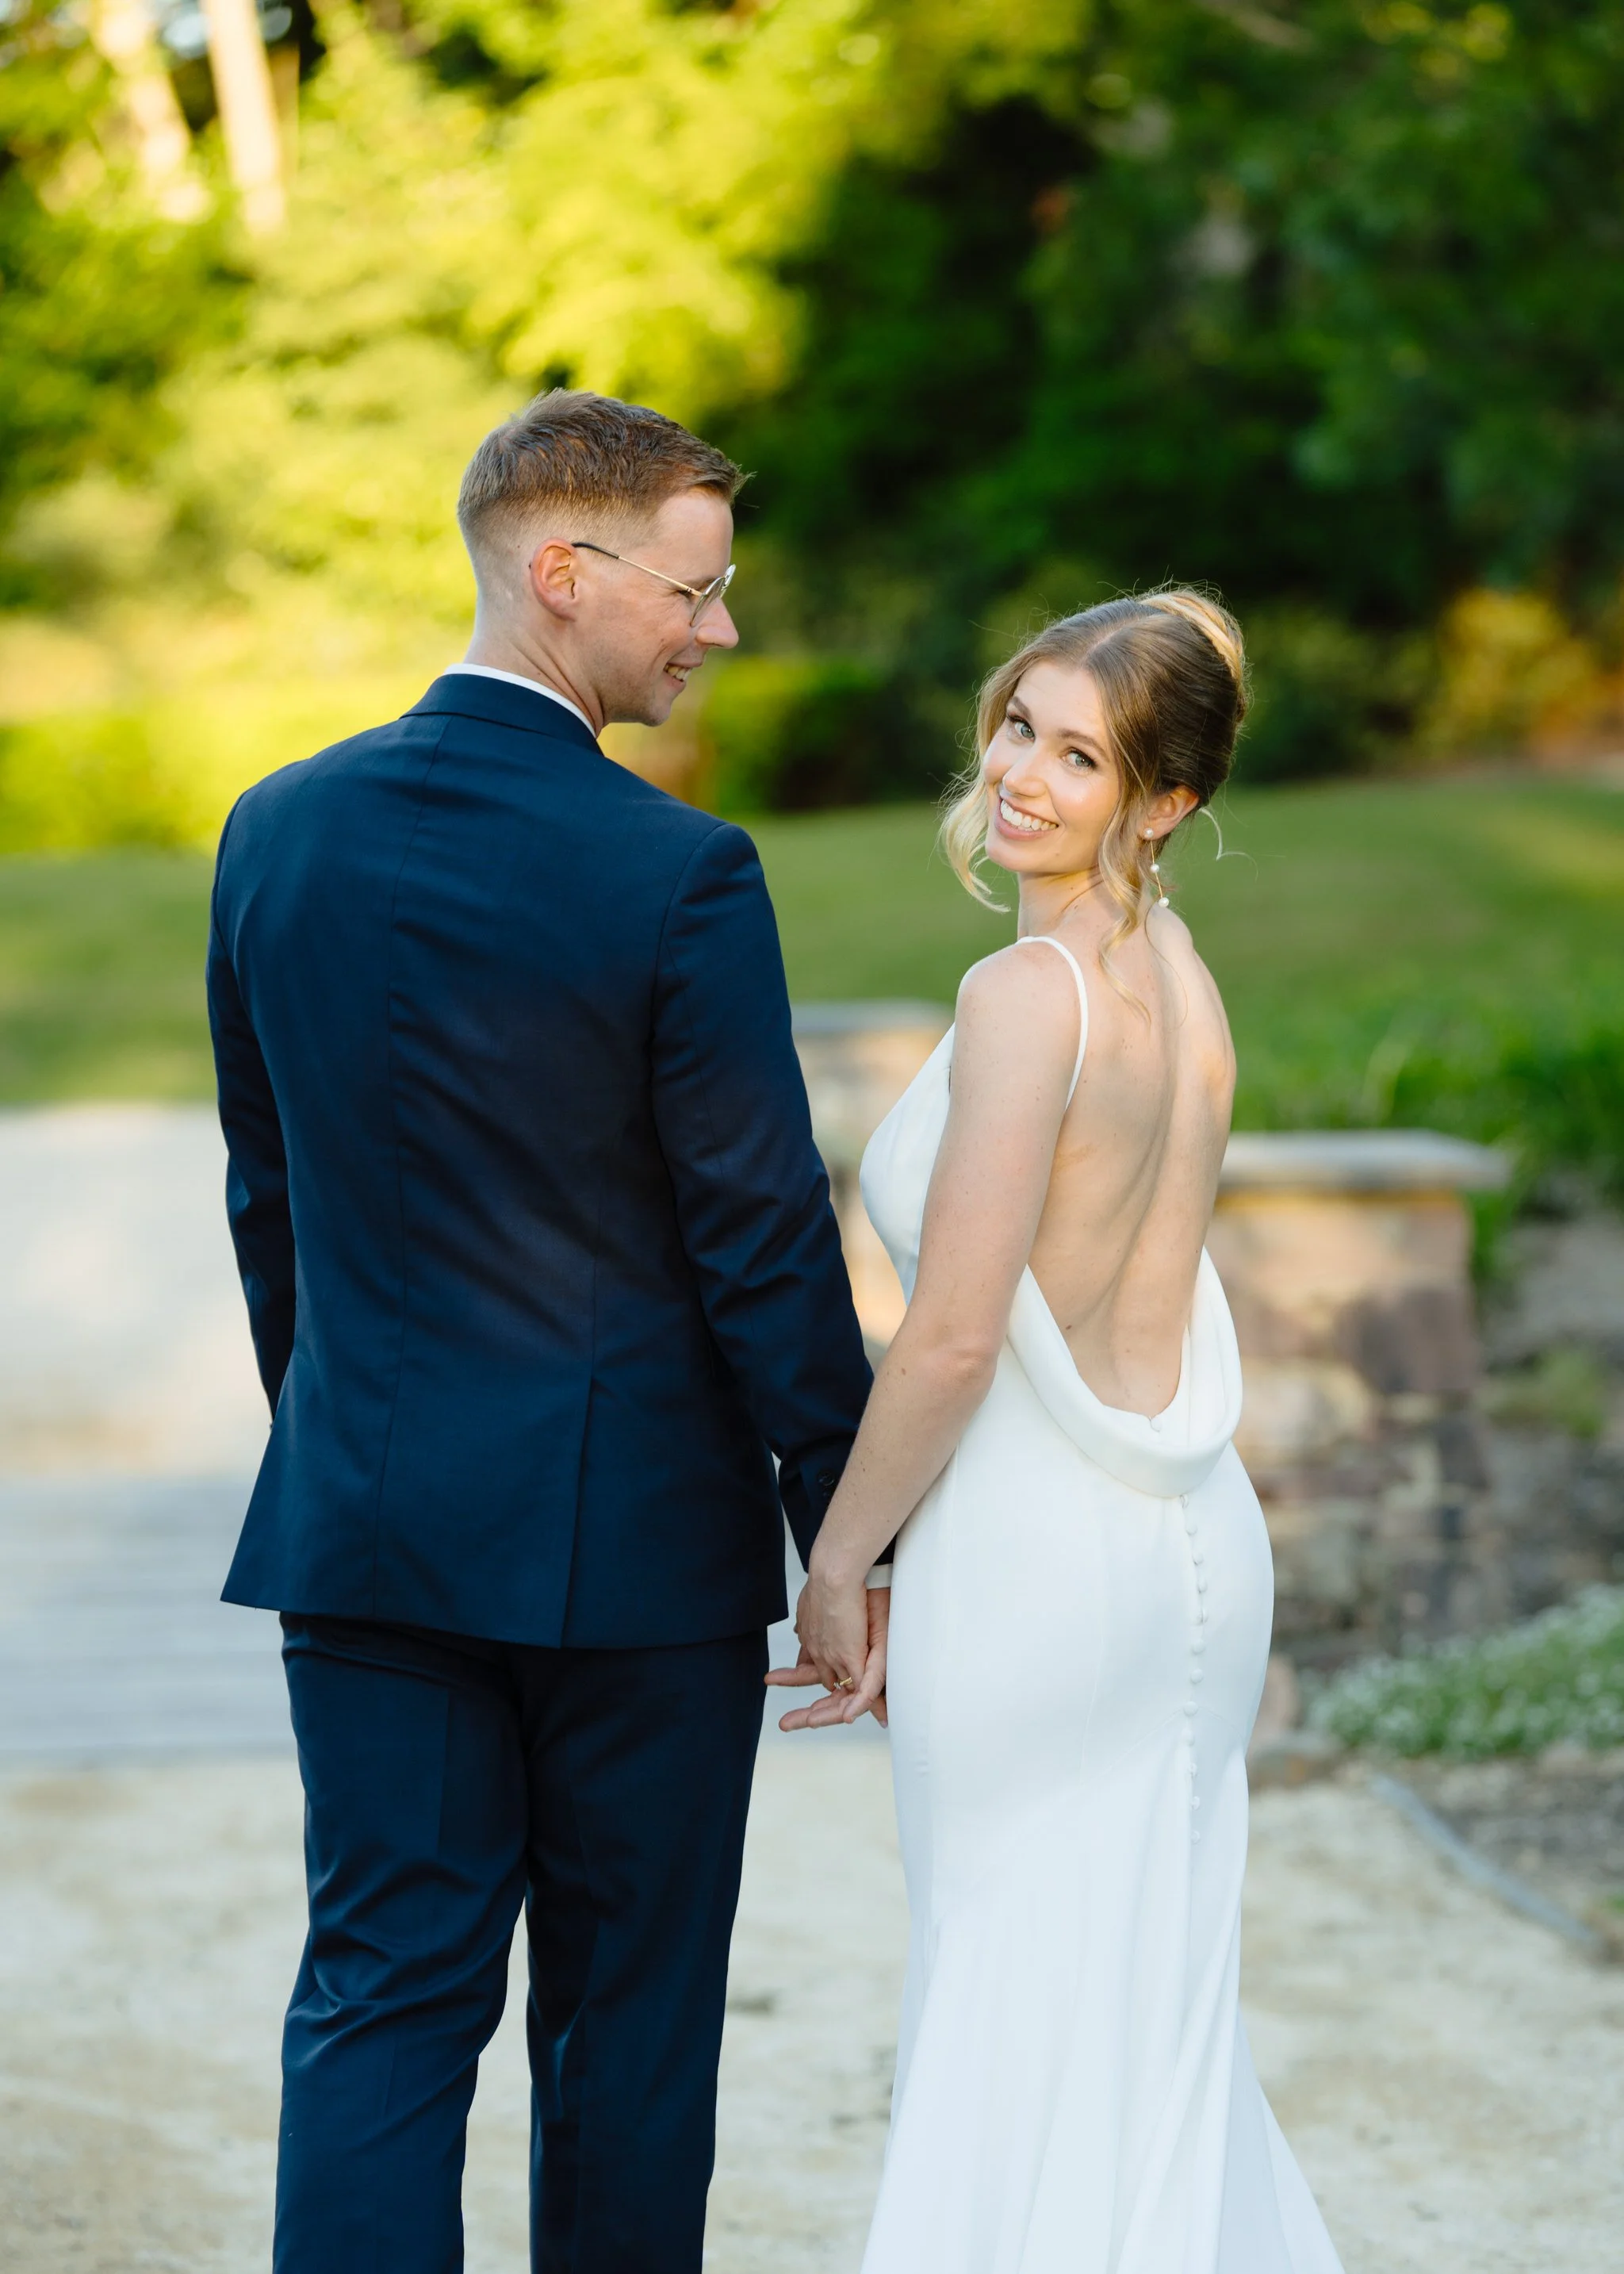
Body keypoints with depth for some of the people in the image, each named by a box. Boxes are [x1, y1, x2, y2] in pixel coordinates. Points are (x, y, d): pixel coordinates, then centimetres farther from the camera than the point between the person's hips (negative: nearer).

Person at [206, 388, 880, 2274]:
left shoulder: (279, 830, 2)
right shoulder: (677, 876, -15)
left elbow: (266, 1196, 10)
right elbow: (765, 1239, -12)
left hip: (362, 1531, 4)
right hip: (641, 1537, -4)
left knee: (378, 1998, 7)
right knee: (630, 2019, 10)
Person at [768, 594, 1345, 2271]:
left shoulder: (1026, 993, -17)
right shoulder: (1179, 975, 9)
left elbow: (955, 1339, -20)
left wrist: (836, 1564, -5)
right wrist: (931, 1587, 17)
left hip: (1042, 1564, -8)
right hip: (1192, 1543, 8)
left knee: (1015, 2035, 4)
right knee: (1159, 2024, 17)